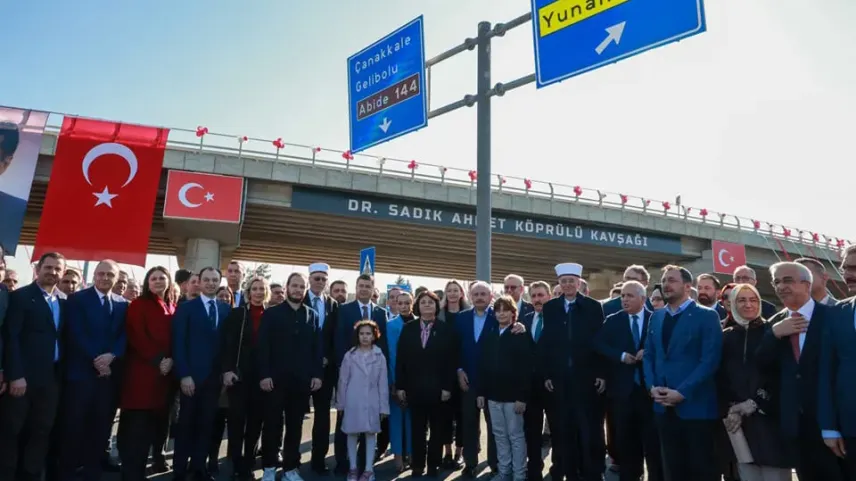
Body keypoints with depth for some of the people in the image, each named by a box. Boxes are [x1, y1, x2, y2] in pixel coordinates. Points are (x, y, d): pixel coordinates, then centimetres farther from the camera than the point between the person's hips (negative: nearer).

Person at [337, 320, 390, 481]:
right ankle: (353, 468, 21)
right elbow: (343, 381, 3)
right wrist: (341, 403, 3)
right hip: (353, 401, 0)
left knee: (371, 433, 6)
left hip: (372, 402, 0)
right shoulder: (349, 356, -1)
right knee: (352, 433, 8)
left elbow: (383, 384, -1)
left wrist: (383, 406, -2)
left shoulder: (379, 357, -2)